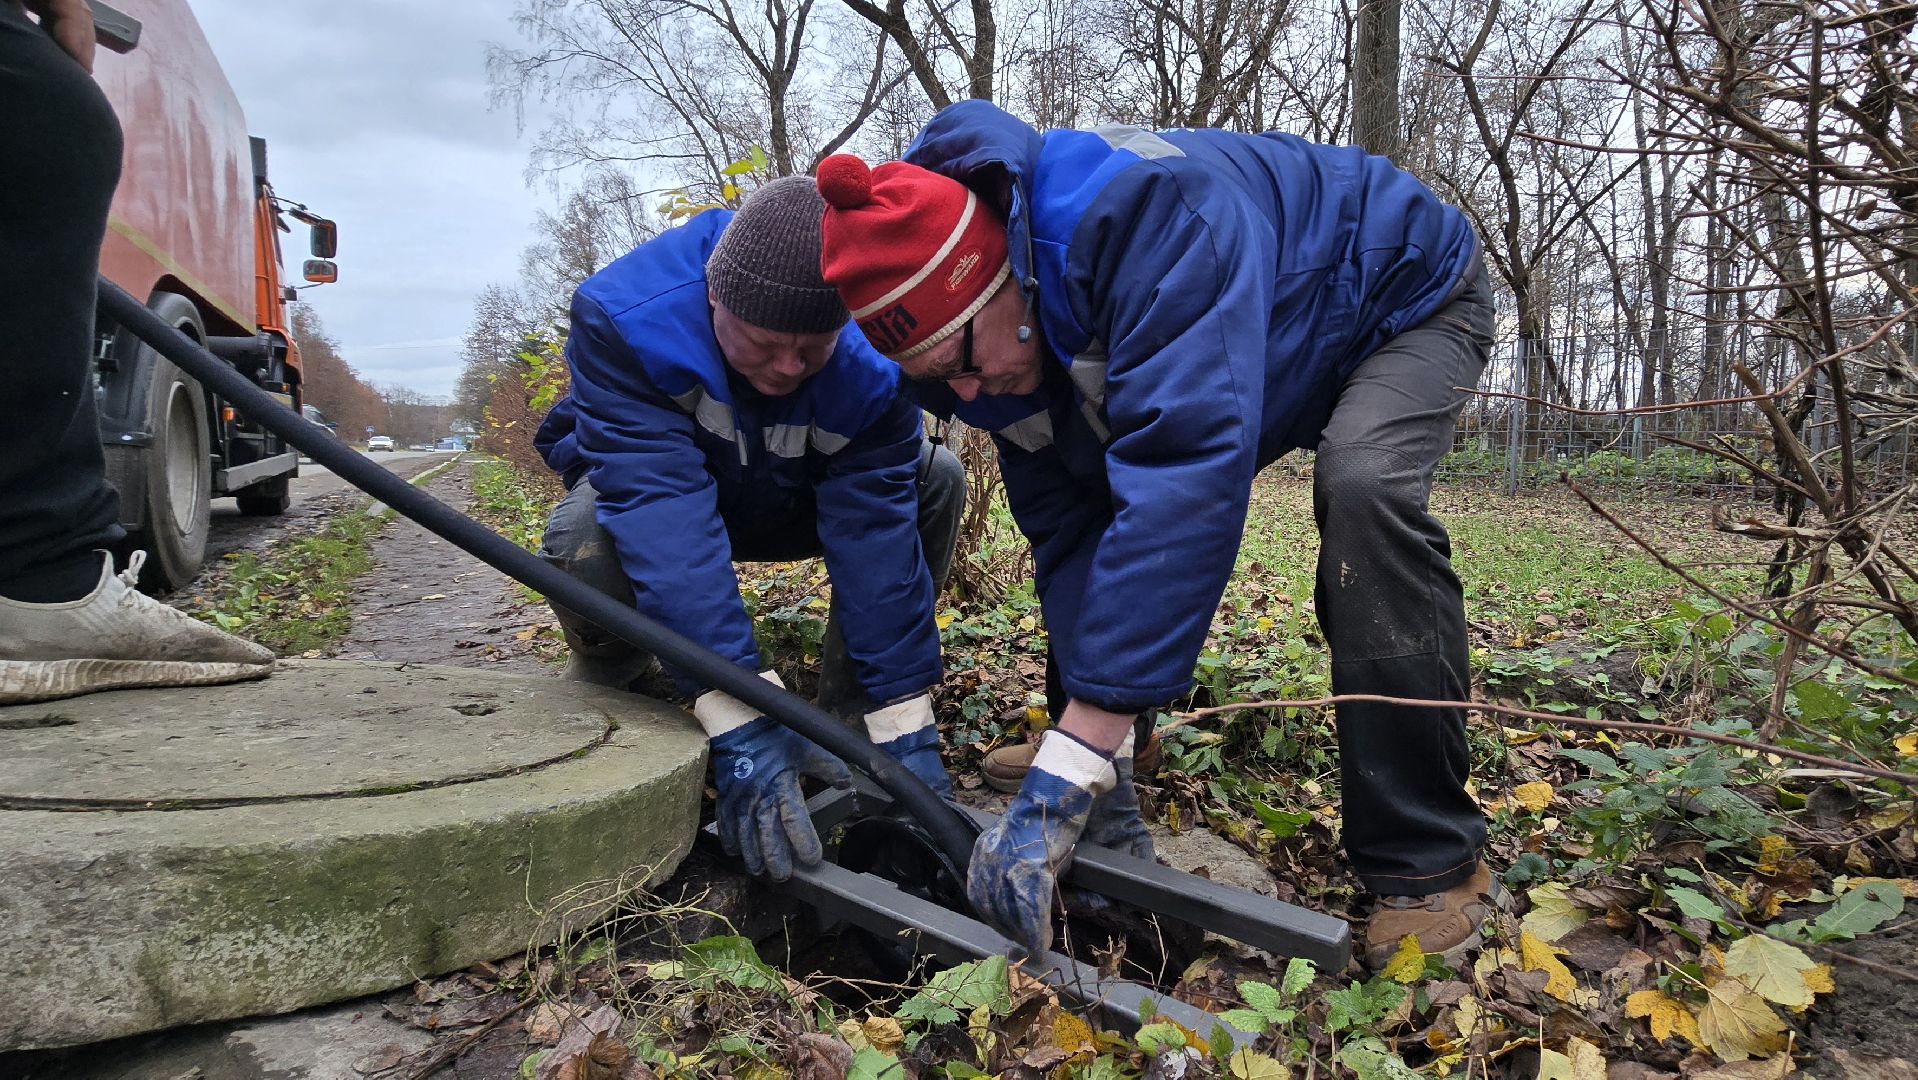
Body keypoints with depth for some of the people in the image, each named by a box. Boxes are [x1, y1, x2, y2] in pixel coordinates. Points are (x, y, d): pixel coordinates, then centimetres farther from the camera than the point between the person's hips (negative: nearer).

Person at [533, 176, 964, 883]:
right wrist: (741, 724, -51)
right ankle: (606, 689, -1)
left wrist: (905, 731, -35)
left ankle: (839, 725, -9)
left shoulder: (871, 355, -29)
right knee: (586, 546, -38)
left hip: (785, 501, 3)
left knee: (936, 478, -22)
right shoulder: (624, 318, -37)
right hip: (645, 484, -2)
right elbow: (663, 512, -44)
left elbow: (875, 529, -31)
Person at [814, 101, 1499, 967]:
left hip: (1413, 296, -6)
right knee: (1095, 512, -2)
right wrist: (1103, 777, -21)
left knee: (1361, 485, -36)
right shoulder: (1003, 355, -17)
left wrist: (1067, 774, -52)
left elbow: (1188, 471, -52)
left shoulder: (1145, 215, -43)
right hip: (1294, 356, 7)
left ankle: (1433, 866, -24)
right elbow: (1068, 537, -15)